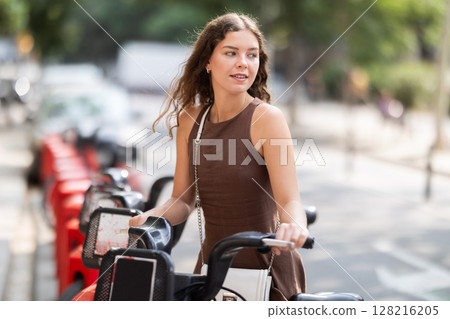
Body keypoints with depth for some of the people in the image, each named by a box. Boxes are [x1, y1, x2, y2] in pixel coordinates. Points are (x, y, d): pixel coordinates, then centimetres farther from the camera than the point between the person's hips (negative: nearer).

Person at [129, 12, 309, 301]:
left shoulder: (267, 118, -13)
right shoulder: (190, 119, 2)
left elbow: (290, 200, -22)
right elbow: (183, 201, 6)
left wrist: (294, 227, -44)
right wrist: (147, 218, -13)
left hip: (266, 269, -4)